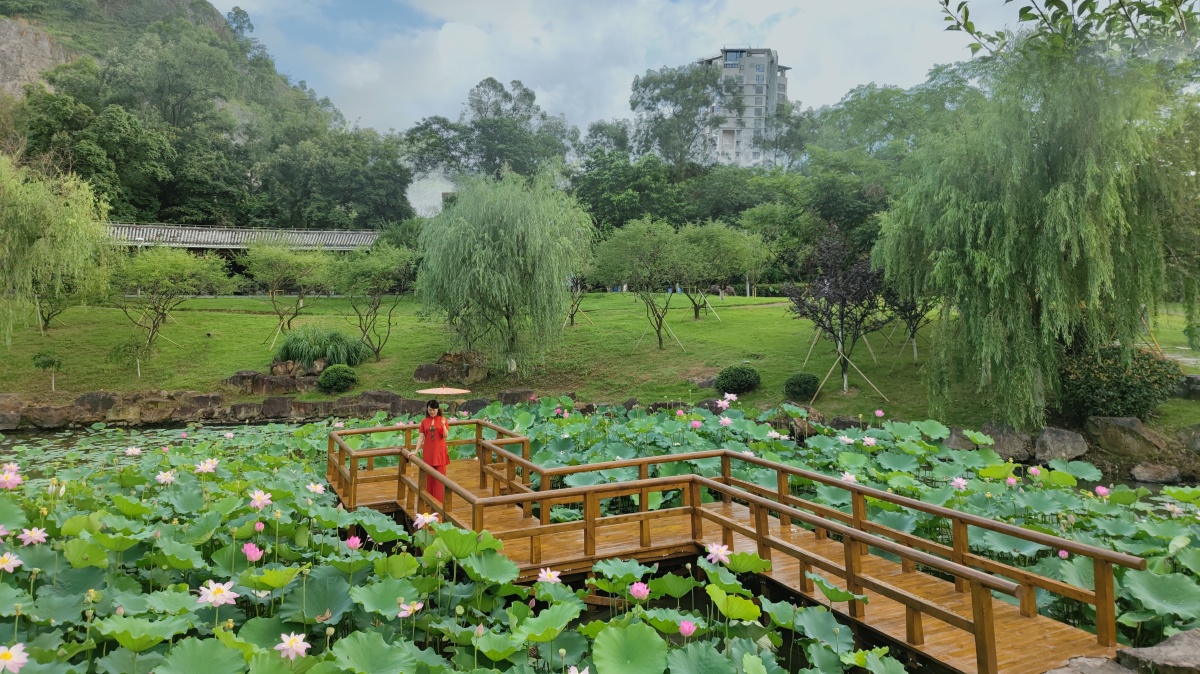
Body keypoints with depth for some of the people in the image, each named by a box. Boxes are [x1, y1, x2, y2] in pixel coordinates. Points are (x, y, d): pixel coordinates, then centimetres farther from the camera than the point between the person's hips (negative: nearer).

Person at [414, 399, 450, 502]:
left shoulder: (443, 420, -2)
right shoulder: (424, 421, 3)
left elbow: (446, 436, -9)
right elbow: (420, 437, 3)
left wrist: (443, 426, -26)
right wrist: (416, 451, -3)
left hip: (440, 451, -2)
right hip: (428, 452, 2)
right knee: (429, 476, 7)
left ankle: (439, 500, 7)